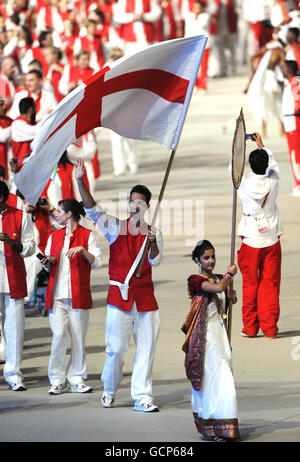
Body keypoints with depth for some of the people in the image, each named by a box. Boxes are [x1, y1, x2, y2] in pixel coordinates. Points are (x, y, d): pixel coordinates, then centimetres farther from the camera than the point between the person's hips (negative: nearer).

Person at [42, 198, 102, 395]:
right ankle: (57, 380, -2)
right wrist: (48, 262, 0)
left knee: (78, 337, 0)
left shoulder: (87, 235, 3)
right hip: (57, 294, 3)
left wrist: (83, 250, -16)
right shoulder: (54, 236, 16)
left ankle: (76, 379, 9)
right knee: (59, 336, -7)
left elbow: (96, 263, -2)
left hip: (79, 295, -3)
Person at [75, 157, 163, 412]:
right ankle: (109, 389, 18)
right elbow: (93, 209, -6)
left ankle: (142, 397, 3)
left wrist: (153, 242, -23)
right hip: (119, 293, -2)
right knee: (116, 346, -4)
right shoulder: (116, 227, 5)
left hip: (145, 295, 2)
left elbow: (156, 261, -4)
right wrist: (80, 180, -17)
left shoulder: (154, 233, 9)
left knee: (147, 347, -1)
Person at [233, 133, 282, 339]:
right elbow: (274, 164, 17)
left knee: (250, 284, 8)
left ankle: (250, 327, 11)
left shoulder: (245, 184, -11)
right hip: (272, 240, 1)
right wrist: (261, 146, 28)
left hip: (251, 241, -1)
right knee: (270, 285, 4)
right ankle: (270, 327, 3)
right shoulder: (273, 182, -5)